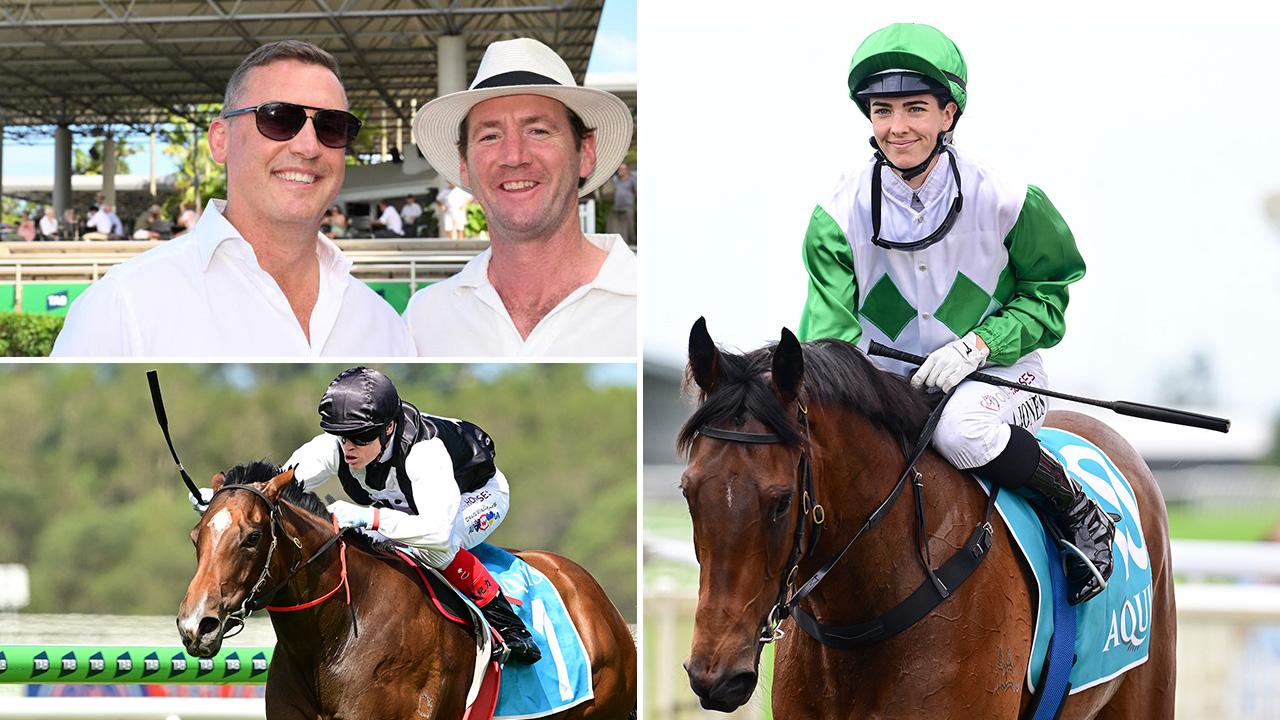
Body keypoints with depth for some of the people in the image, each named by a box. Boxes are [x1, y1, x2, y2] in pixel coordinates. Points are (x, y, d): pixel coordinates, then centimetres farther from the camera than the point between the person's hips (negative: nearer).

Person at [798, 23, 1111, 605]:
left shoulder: (1003, 200, -11)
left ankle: (1078, 512, -13)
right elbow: (829, 333, -15)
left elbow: (1045, 294, 1)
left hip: (996, 368, -3)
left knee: (960, 429, -37)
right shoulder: (840, 215, -9)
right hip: (891, 380, 3)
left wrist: (978, 344, -17)